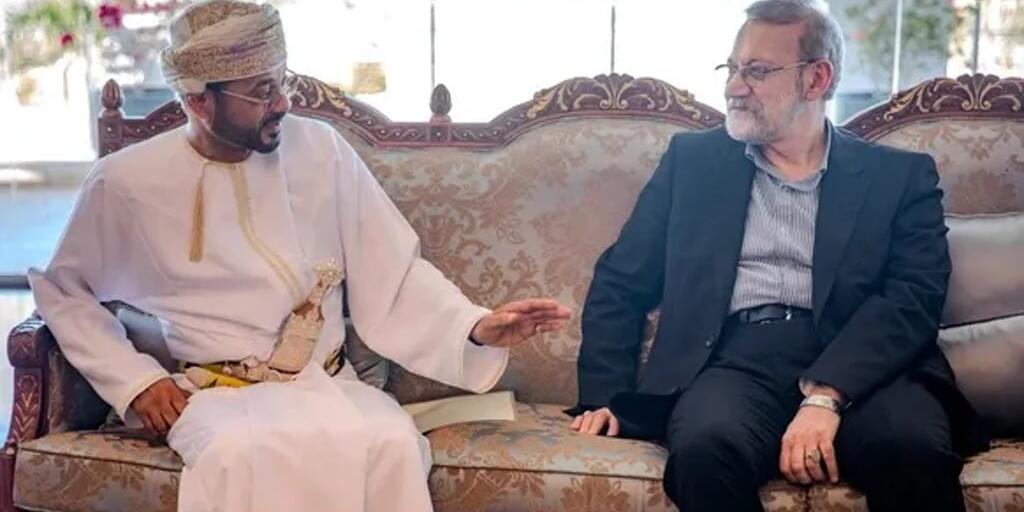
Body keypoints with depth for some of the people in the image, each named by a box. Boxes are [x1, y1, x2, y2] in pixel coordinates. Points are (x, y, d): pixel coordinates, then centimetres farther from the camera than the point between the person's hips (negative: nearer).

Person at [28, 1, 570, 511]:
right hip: (215, 394, -1)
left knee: (392, 443, -31)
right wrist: (134, 379, -2)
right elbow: (63, 291, 11)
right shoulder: (127, 181, -3)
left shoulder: (320, 149, 0)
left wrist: (472, 326, -14)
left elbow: (392, 271, 3)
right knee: (240, 454, -36)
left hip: (325, 383, 2)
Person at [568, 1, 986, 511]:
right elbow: (621, 282, 16)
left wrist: (825, 394, -19)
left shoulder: (899, 175, 12)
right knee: (706, 448, -33)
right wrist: (605, 394, 2)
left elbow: (914, 298, -3)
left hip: (858, 368, 0)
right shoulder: (693, 158, 18)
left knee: (913, 451, -34)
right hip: (733, 359, 1)